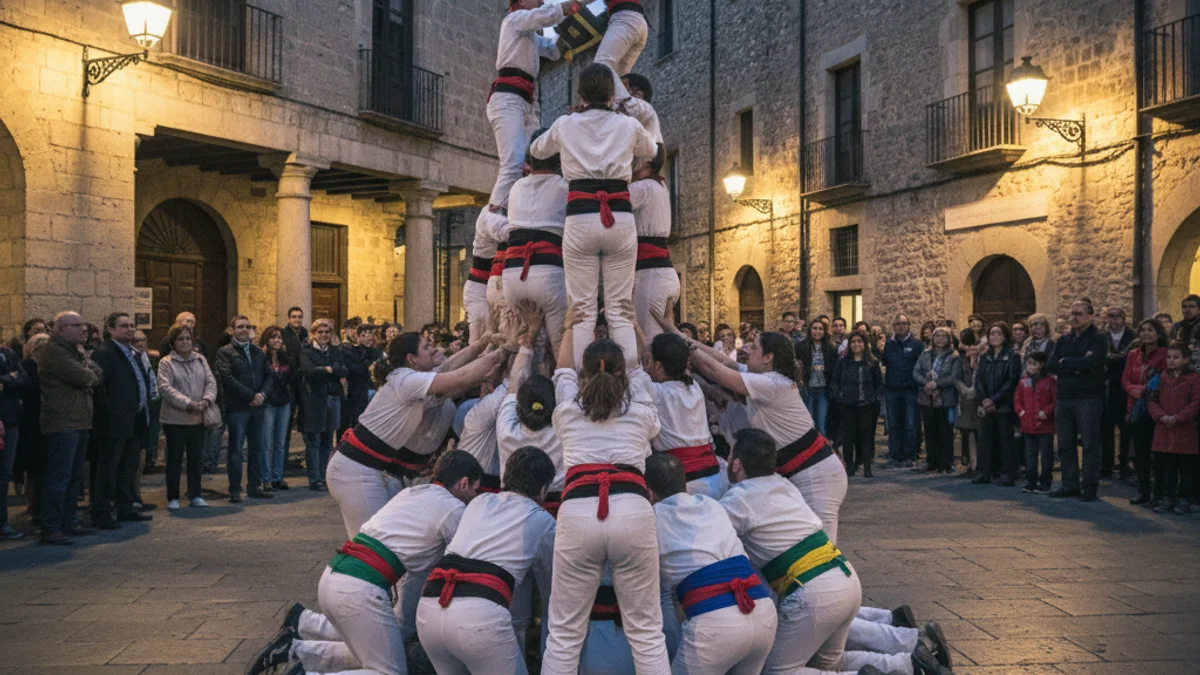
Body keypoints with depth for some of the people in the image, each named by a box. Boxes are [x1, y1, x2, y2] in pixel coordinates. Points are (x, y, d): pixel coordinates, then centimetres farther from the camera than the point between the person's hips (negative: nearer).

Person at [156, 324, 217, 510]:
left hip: (198, 418, 4)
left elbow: (211, 382, 4)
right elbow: (166, 388, -16)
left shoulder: (200, 359, 9)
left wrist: (206, 400, -15)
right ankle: (172, 498, 12)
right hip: (175, 419, -4)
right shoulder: (166, 362, -5)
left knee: (195, 459, 12)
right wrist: (189, 404, -23)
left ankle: (195, 495, 22)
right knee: (174, 459, 4)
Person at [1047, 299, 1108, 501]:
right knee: (1065, 444, 9)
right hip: (1064, 398, 6)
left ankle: (1090, 486, 4)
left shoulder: (1098, 340, -2)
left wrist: (1065, 362, -5)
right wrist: (1077, 367, -10)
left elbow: (1089, 363, -19)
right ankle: (1070, 484, 18)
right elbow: (1052, 365, 3)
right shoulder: (1063, 340, 15)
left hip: (1088, 399, -6)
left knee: (1090, 444, -2)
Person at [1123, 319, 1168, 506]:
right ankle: (1143, 492, 18)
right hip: (1137, 409, 6)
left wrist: (1145, 389, -17)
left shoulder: (1165, 355, -7)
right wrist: (1133, 390, -10)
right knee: (1140, 452, 9)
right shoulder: (1134, 354, 11)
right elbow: (1125, 378, 9)